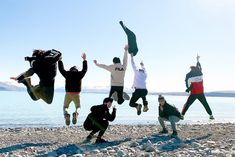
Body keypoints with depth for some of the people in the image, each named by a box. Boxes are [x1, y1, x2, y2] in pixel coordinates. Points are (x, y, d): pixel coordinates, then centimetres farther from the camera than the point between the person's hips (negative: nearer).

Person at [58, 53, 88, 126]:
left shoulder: (67, 73, 4)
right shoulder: (79, 74, 4)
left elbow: (61, 69, 19)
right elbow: (85, 69, 21)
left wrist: (60, 60, 31)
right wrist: (84, 60, 31)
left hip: (68, 93, 0)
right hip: (76, 94, 0)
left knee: (65, 107, 14)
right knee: (78, 107, 16)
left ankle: (66, 114, -22)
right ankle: (76, 113, -21)